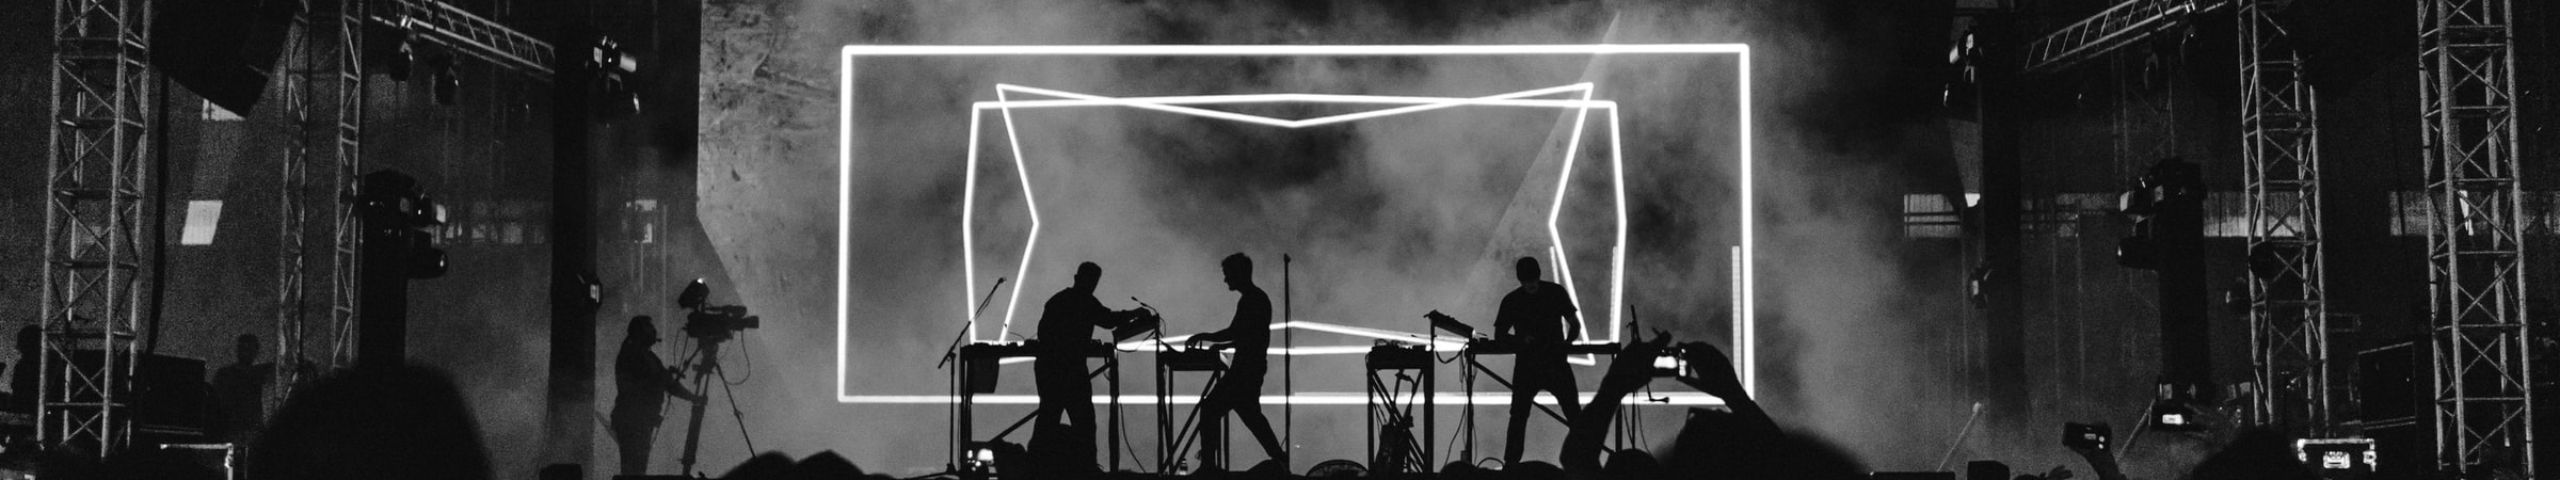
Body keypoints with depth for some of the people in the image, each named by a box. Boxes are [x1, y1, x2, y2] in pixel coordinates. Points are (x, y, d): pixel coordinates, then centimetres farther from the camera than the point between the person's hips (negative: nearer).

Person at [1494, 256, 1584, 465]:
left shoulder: (1556, 293, 0)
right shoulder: (1511, 301, 0)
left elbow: (1574, 323, 5)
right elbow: (1498, 335, 3)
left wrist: (1568, 341, -16)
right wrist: (1520, 339, -17)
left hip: (1556, 361, 0)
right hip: (1526, 363, 0)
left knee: (1574, 413, -4)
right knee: (1518, 415, -1)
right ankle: (1510, 463, 6)